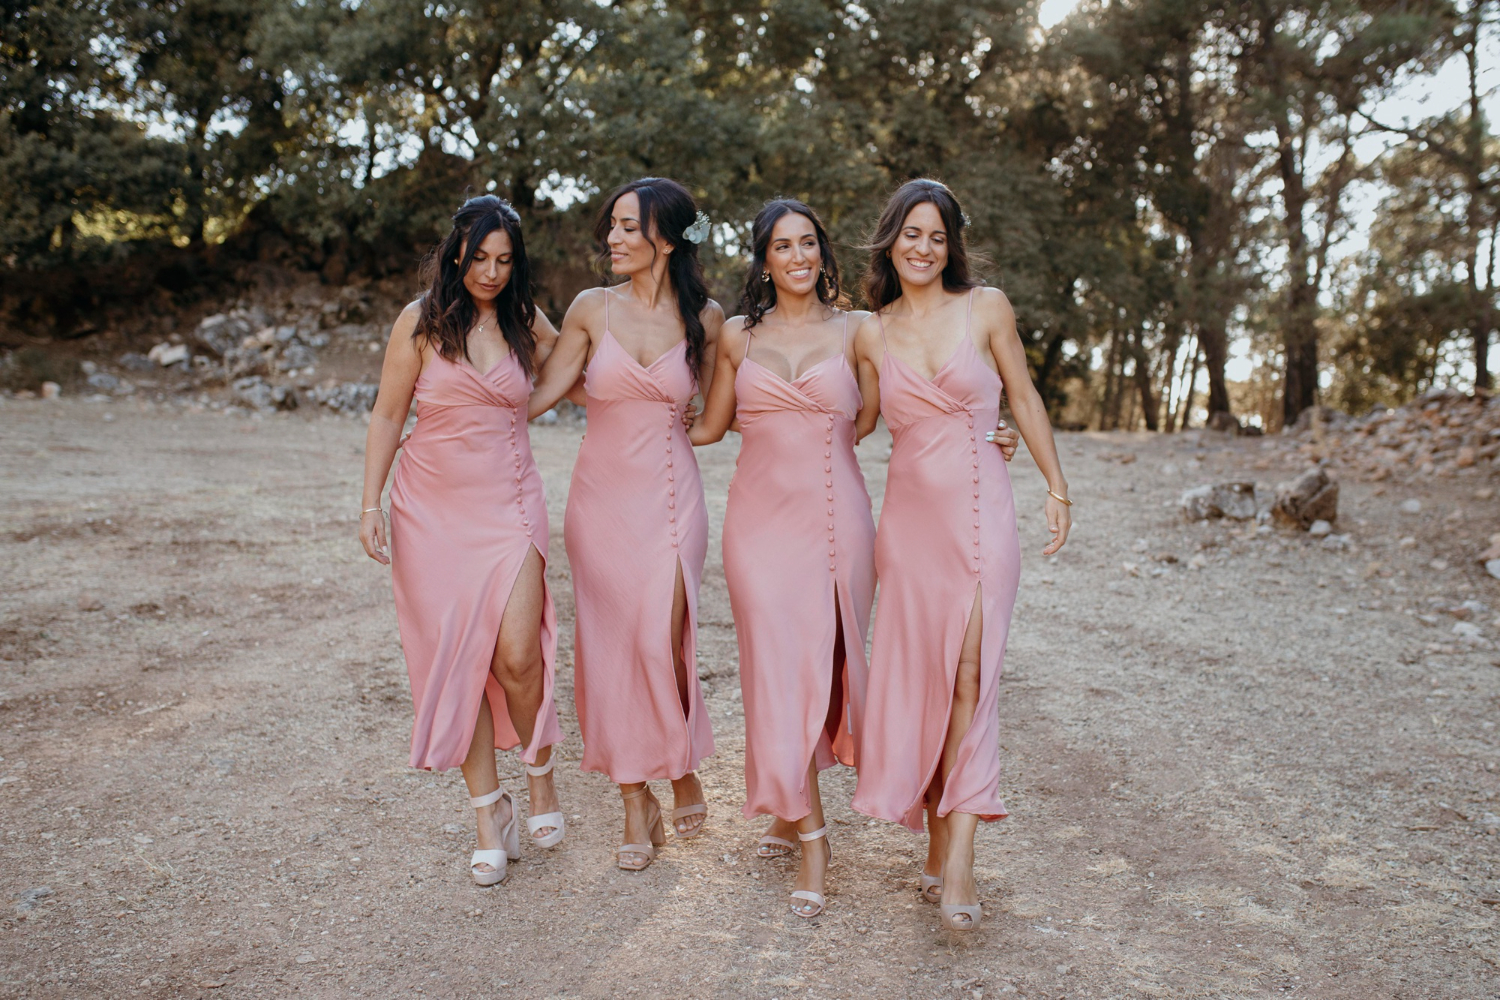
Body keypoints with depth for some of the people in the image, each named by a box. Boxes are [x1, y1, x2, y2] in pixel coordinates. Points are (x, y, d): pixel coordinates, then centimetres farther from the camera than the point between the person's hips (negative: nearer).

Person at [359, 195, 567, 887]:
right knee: (456, 656, 1)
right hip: (433, 506, 0)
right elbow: (387, 415, 3)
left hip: (508, 504, 0)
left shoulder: (525, 325, 6)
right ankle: (489, 811, 15)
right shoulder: (422, 320, 0)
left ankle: (540, 772, 17)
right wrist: (371, 504, -1)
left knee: (516, 655, -12)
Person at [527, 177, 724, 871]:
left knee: (661, 643, -9)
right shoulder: (593, 308, 1)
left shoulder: (705, 317, 1)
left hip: (670, 494, -1)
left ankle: (684, 770, 20)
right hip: (601, 494, 1)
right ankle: (637, 805, 17)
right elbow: (538, 395, 3)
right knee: (610, 645, 3)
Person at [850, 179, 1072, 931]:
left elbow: (1023, 398, 8)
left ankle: (958, 858, -8)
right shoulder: (871, 333, 8)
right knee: (916, 674, 4)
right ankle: (938, 843, 17)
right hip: (908, 510, 3)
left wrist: (1056, 486, 7)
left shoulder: (985, 307, 2)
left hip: (978, 508, -2)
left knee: (968, 672, -11)